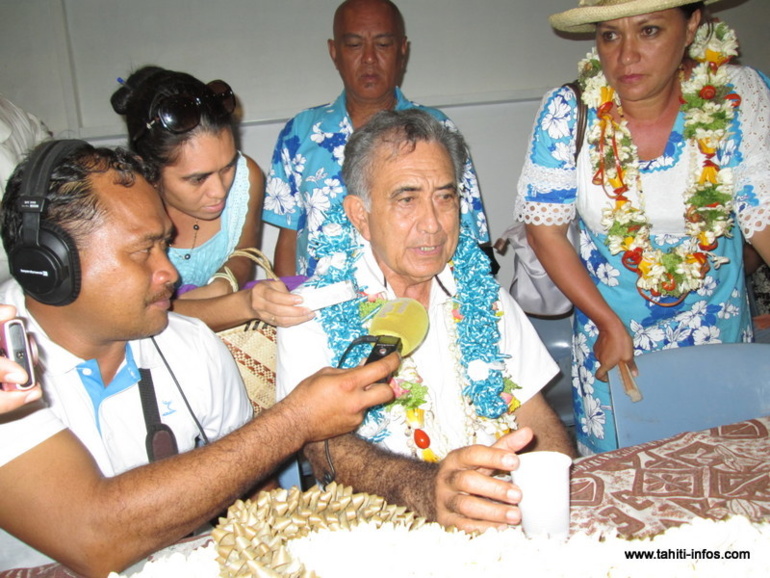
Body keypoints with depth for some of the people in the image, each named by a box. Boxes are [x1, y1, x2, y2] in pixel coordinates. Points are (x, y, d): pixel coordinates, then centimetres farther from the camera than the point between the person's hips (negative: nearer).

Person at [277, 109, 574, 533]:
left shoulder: (484, 297, 11)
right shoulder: (313, 314, -3)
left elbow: (538, 421, 9)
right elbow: (323, 444, -17)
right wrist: (422, 488, -36)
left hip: (504, 522, 4)